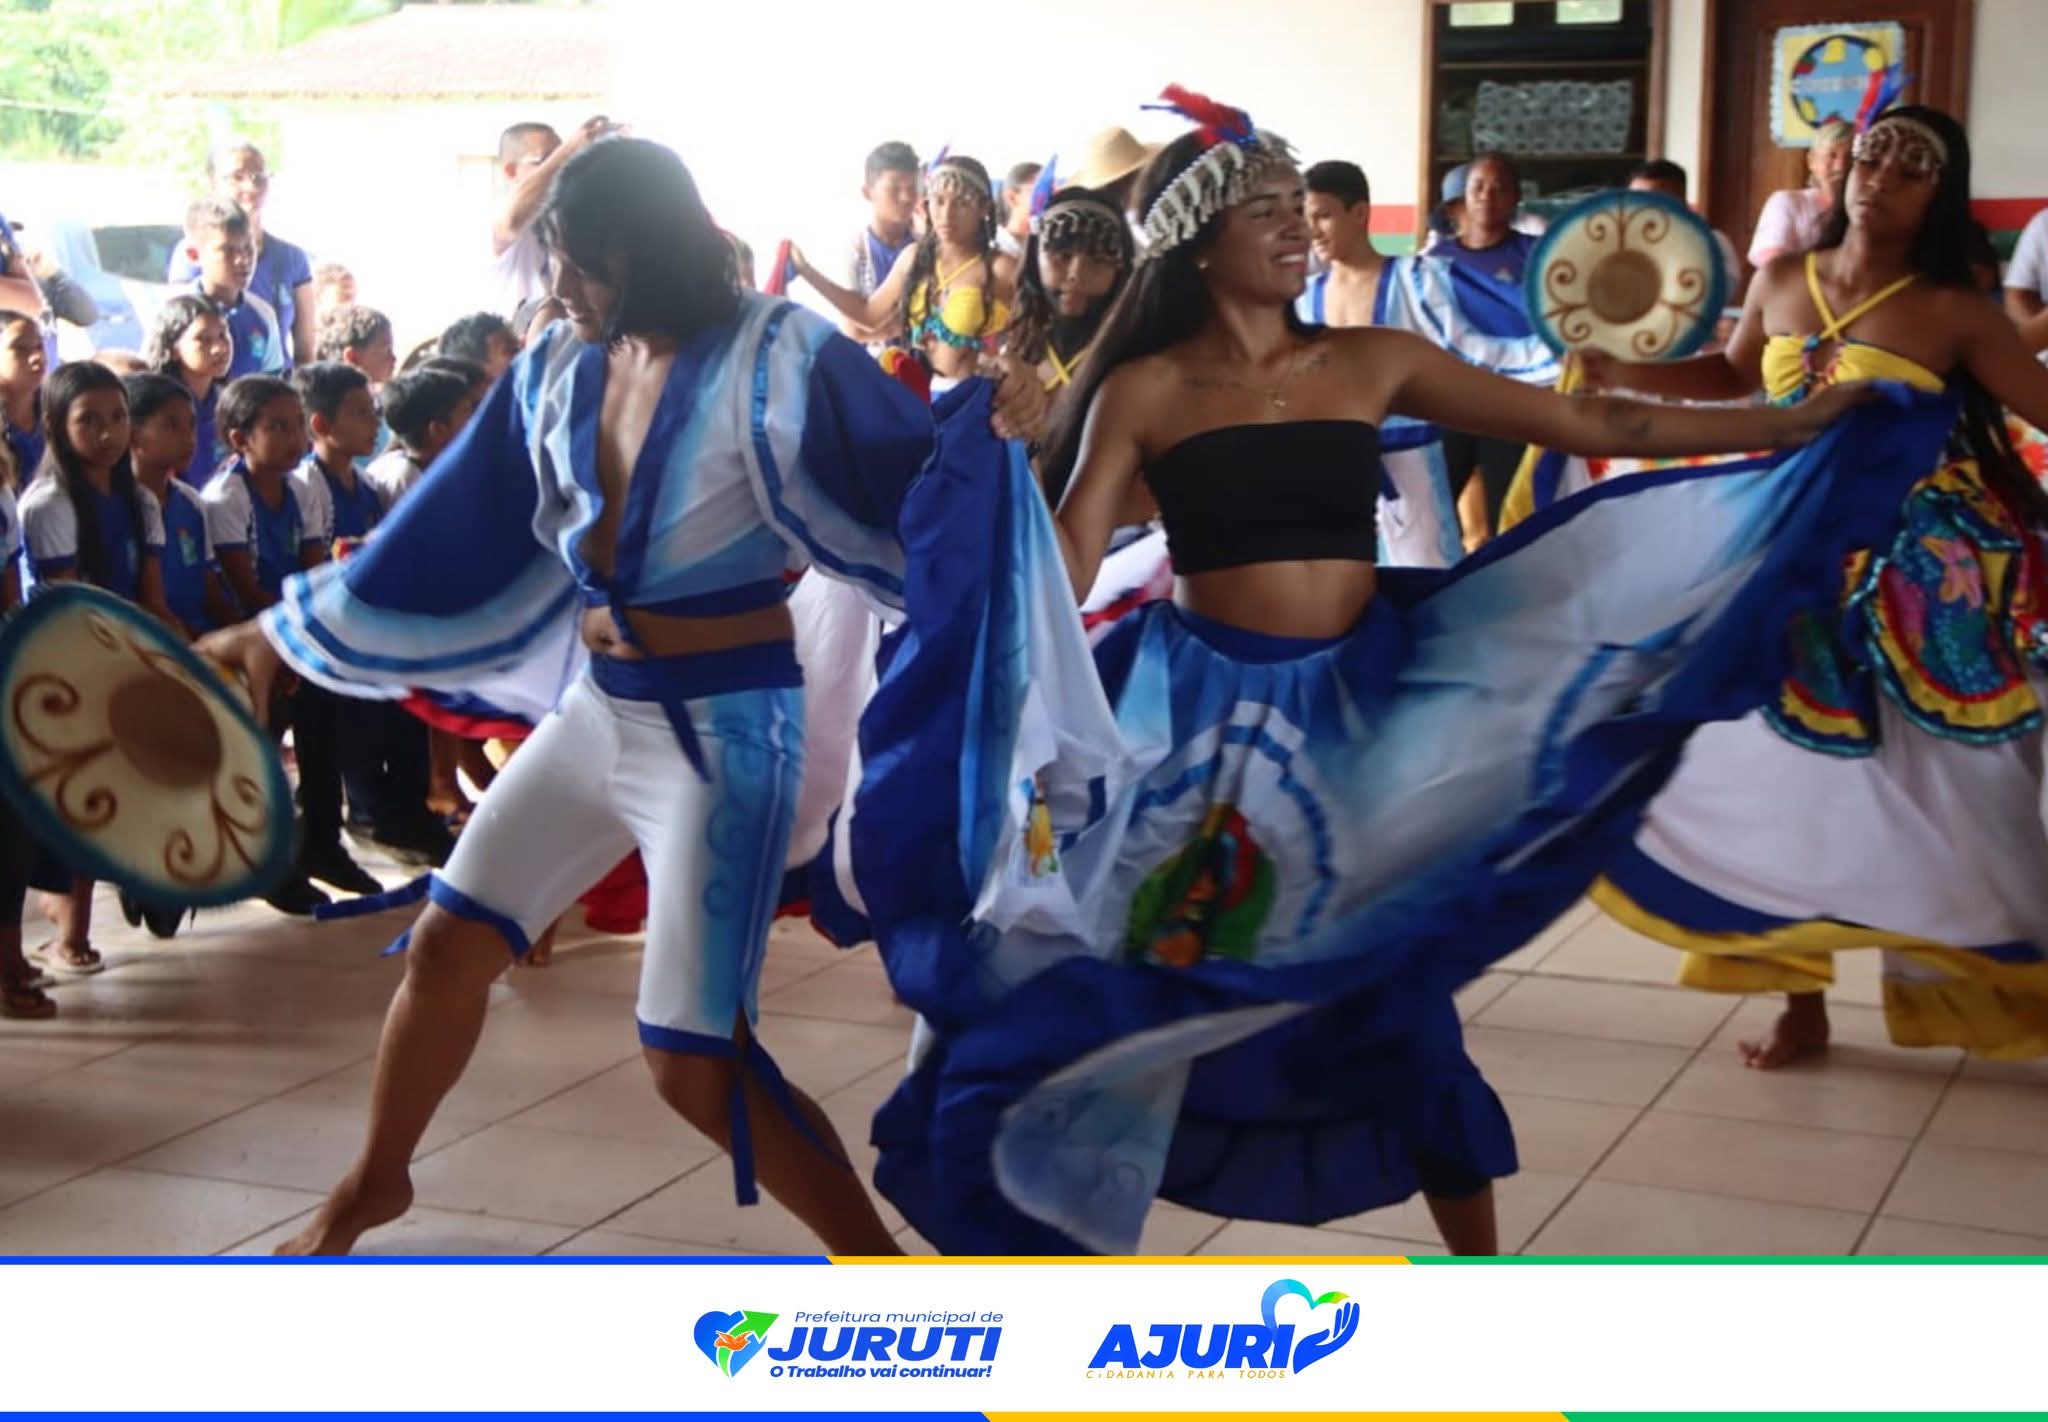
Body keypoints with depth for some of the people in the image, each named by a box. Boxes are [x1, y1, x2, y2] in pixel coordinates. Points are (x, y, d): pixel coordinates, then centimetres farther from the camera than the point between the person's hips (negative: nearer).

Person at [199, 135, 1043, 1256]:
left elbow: (901, 476, -22)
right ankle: (375, 1181, 39)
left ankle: (873, 1257, 9)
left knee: (691, 1057, -9)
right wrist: (281, 631, 18)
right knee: (447, 942, 14)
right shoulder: (561, 370, 4)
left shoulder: (768, 356, -15)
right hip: (598, 709, 7)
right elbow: (452, 534, 12)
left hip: (722, 725, -7)